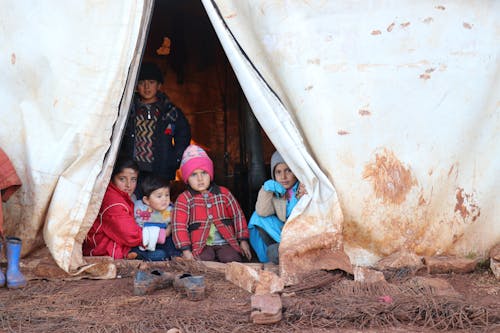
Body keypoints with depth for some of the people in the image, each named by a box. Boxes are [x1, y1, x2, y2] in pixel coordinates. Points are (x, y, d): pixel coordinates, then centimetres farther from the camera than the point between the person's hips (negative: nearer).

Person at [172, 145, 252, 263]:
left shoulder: (223, 193, 12)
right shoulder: (184, 199, 5)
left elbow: (238, 216, 15)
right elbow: (179, 226, -1)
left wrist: (243, 240, 8)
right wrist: (186, 250, -10)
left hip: (225, 242, 2)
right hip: (201, 246, -1)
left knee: (232, 259, -27)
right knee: (204, 260, -32)